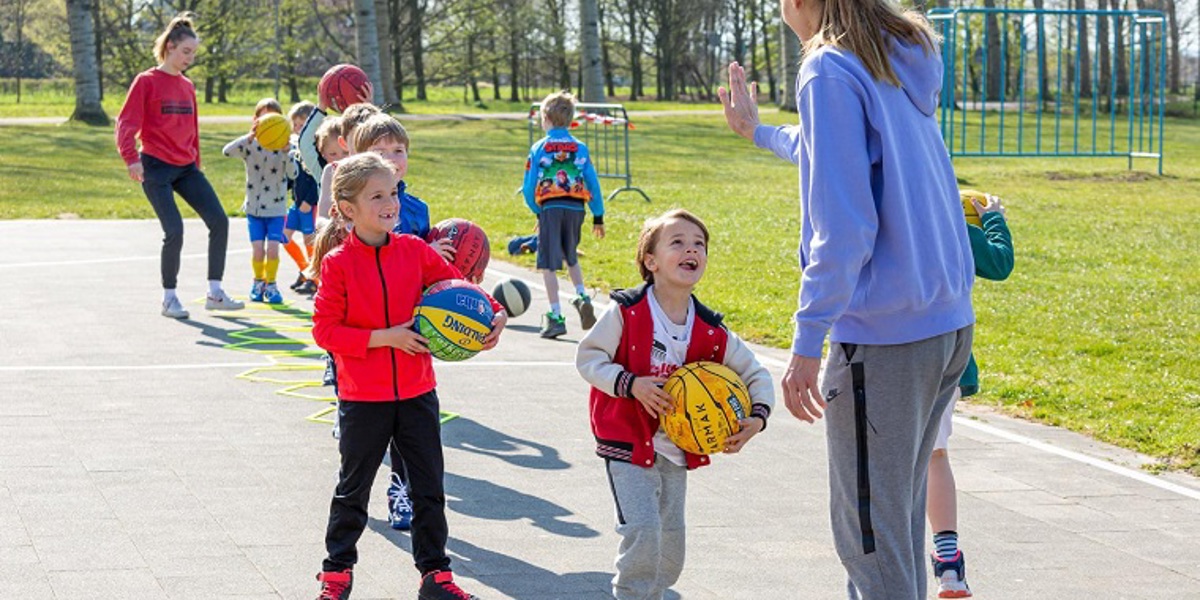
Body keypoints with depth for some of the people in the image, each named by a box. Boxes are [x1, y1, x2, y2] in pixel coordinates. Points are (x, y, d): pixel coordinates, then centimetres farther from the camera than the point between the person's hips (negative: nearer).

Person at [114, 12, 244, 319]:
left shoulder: (188, 86, 12)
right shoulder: (146, 81, -5)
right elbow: (126, 123, -10)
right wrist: (132, 158, -22)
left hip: (186, 168, 6)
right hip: (156, 167, -6)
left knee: (219, 221, -5)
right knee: (174, 231, -14)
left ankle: (214, 293, 4)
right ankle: (169, 298, 4)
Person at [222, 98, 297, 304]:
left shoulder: (283, 146, -2)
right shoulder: (251, 144, -3)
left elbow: (293, 174, -12)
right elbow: (227, 151, -21)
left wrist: (286, 152, -26)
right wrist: (250, 136, -32)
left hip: (276, 208, 0)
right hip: (254, 207, 0)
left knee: (272, 249, -8)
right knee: (258, 250, -3)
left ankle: (270, 284, 10)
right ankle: (258, 282, 19)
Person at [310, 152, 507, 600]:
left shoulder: (414, 250, -1)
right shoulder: (338, 264, -11)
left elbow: (455, 284, 9)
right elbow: (325, 330, -12)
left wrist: (494, 314, -7)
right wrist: (384, 337, -19)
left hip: (416, 392, 3)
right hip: (363, 396, -3)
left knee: (429, 488, 9)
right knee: (353, 490, 11)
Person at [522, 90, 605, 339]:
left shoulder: (539, 148, 1)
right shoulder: (580, 149, 7)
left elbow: (529, 188, 1)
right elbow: (593, 184, 6)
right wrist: (598, 216, 13)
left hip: (550, 209, -3)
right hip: (576, 209, 3)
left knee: (548, 263, 0)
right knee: (571, 258, 23)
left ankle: (556, 316, -5)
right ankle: (582, 297, 1)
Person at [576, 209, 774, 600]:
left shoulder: (711, 332, -3)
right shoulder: (627, 312, -14)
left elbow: (755, 374, 6)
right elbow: (588, 357, -9)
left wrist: (757, 418, -10)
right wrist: (631, 384, -22)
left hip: (676, 448, 5)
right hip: (628, 445, -5)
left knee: (671, 536, 11)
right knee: (642, 529, -16)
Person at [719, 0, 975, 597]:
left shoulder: (831, 70, -12)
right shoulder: (908, 59, 14)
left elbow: (843, 225, -19)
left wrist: (806, 342, -16)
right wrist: (758, 131, 50)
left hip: (884, 335, -9)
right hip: (950, 324, 9)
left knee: (870, 533, -2)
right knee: (898, 519, 19)